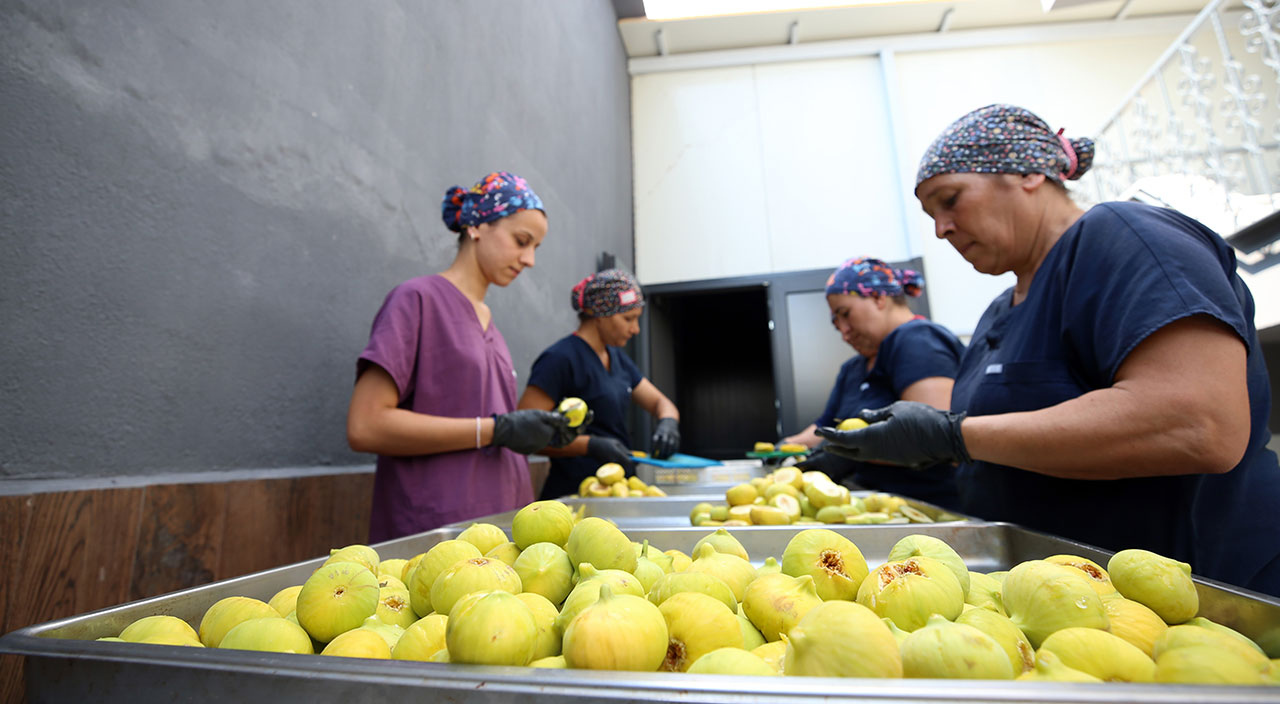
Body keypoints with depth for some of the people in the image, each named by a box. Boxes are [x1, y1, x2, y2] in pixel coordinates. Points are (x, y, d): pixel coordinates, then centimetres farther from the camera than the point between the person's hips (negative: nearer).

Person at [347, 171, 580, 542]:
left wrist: (546, 430, 0)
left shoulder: (488, 319, 13)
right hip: (435, 531, -6)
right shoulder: (417, 299, -8)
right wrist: (496, 429, -18)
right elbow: (364, 427, -17)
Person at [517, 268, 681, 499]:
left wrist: (668, 422, -4)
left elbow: (660, 402, 19)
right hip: (573, 495, -8)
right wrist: (591, 445, -25)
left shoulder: (618, 358, 15)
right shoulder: (559, 359, -12)